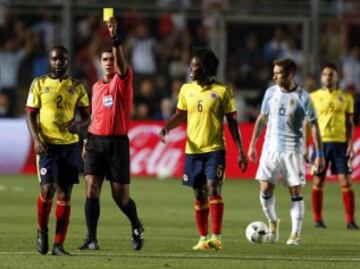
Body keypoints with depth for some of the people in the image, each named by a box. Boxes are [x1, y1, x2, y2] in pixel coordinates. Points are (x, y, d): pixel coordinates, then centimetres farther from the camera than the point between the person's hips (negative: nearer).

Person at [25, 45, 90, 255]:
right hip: (47, 145, -2)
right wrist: (36, 139, -12)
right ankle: (42, 231, 11)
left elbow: (87, 117, 10)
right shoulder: (39, 84, 4)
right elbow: (30, 114, 3)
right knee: (48, 189, -15)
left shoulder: (77, 87, 8)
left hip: (70, 145, 2)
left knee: (65, 194, 0)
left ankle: (59, 244, 3)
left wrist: (79, 124, -14)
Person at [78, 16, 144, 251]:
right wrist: (87, 141, 17)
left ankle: (137, 227, 27)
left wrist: (115, 37, -35)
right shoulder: (97, 86, 14)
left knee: (120, 195, 0)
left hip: (117, 142, -4)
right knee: (92, 187, -11)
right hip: (96, 141, 4)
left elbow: (121, 61, -22)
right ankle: (92, 239, -11)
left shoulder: (123, 80, -1)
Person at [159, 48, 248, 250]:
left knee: (213, 188, -18)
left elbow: (232, 122, -2)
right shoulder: (186, 89, 7)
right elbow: (181, 115, 19)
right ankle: (203, 239, 17)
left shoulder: (222, 91, -5)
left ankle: (216, 237, -16)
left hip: (215, 149, -4)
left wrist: (241, 152, -5)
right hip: (193, 150, 4)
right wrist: (166, 128, -2)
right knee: (200, 195, 8)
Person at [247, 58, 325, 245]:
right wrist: (252, 145, 14)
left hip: (293, 151, -3)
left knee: (296, 191, -3)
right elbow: (262, 119, 15)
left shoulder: (302, 97, -7)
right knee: (265, 189, -2)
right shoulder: (271, 93, 4)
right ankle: (272, 222, 22)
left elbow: (314, 126, -3)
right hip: (270, 149, 3)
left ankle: (295, 233, 4)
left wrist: (319, 155, -7)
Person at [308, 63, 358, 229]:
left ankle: (350, 220, -2)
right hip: (320, 143, 0)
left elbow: (349, 123, 9)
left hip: (340, 143, 0)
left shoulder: (346, 97, 8)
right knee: (318, 182, 1)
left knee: (346, 182, -5)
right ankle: (318, 219, 10)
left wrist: (350, 144, -2)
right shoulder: (314, 97, 6)